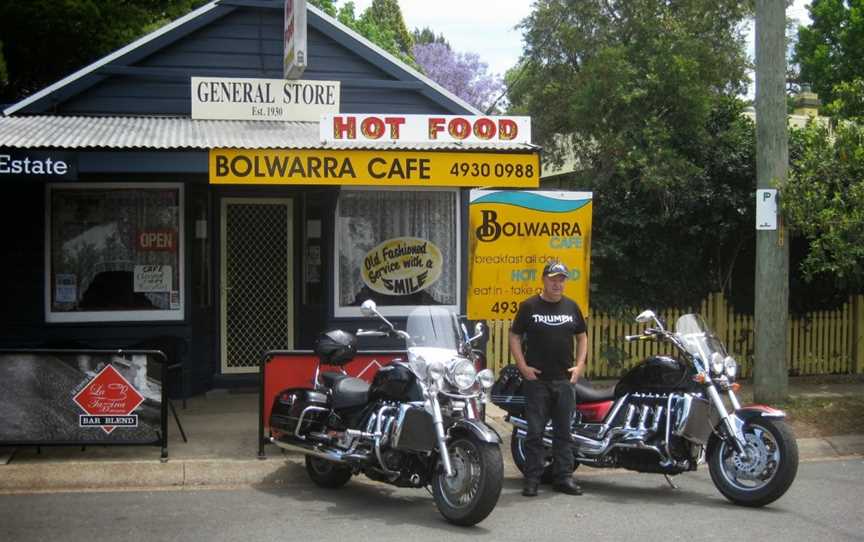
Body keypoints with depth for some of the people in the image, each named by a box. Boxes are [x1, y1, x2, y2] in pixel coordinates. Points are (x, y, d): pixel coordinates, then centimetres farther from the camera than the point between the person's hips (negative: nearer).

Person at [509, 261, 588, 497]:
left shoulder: (572, 307, 10)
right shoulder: (529, 306, 0)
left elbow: (582, 336, 16)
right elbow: (514, 336, 1)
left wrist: (579, 365, 4)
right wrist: (523, 367, -8)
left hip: (565, 380, 3)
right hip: (536, 379, -3)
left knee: (564, 431, 8)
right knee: (535, 431, 0)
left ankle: (564, 477, 15)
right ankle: (532, 479, 5)